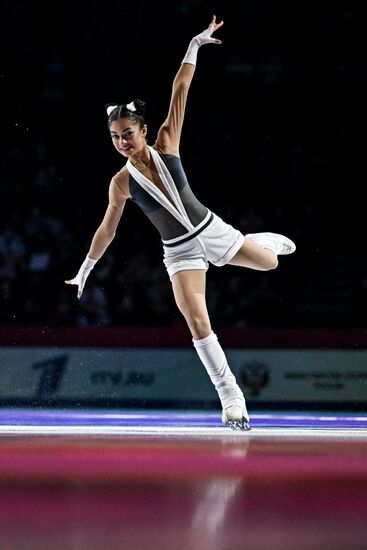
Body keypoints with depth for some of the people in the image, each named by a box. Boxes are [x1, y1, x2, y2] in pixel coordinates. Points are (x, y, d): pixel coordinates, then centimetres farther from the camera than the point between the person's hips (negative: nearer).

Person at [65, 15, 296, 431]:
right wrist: (85, 270, 8)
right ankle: (230, 396, -9)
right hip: (179, 252, -2)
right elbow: (107, 229, 3)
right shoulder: (121, 183, -11)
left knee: (270, 263, 13)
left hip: (210, 230, 2)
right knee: (197, 322, -15)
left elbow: (180, 91, -14)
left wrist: (194, 47, -19)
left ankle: (269, 239, 54)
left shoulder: (165, 145, -11)